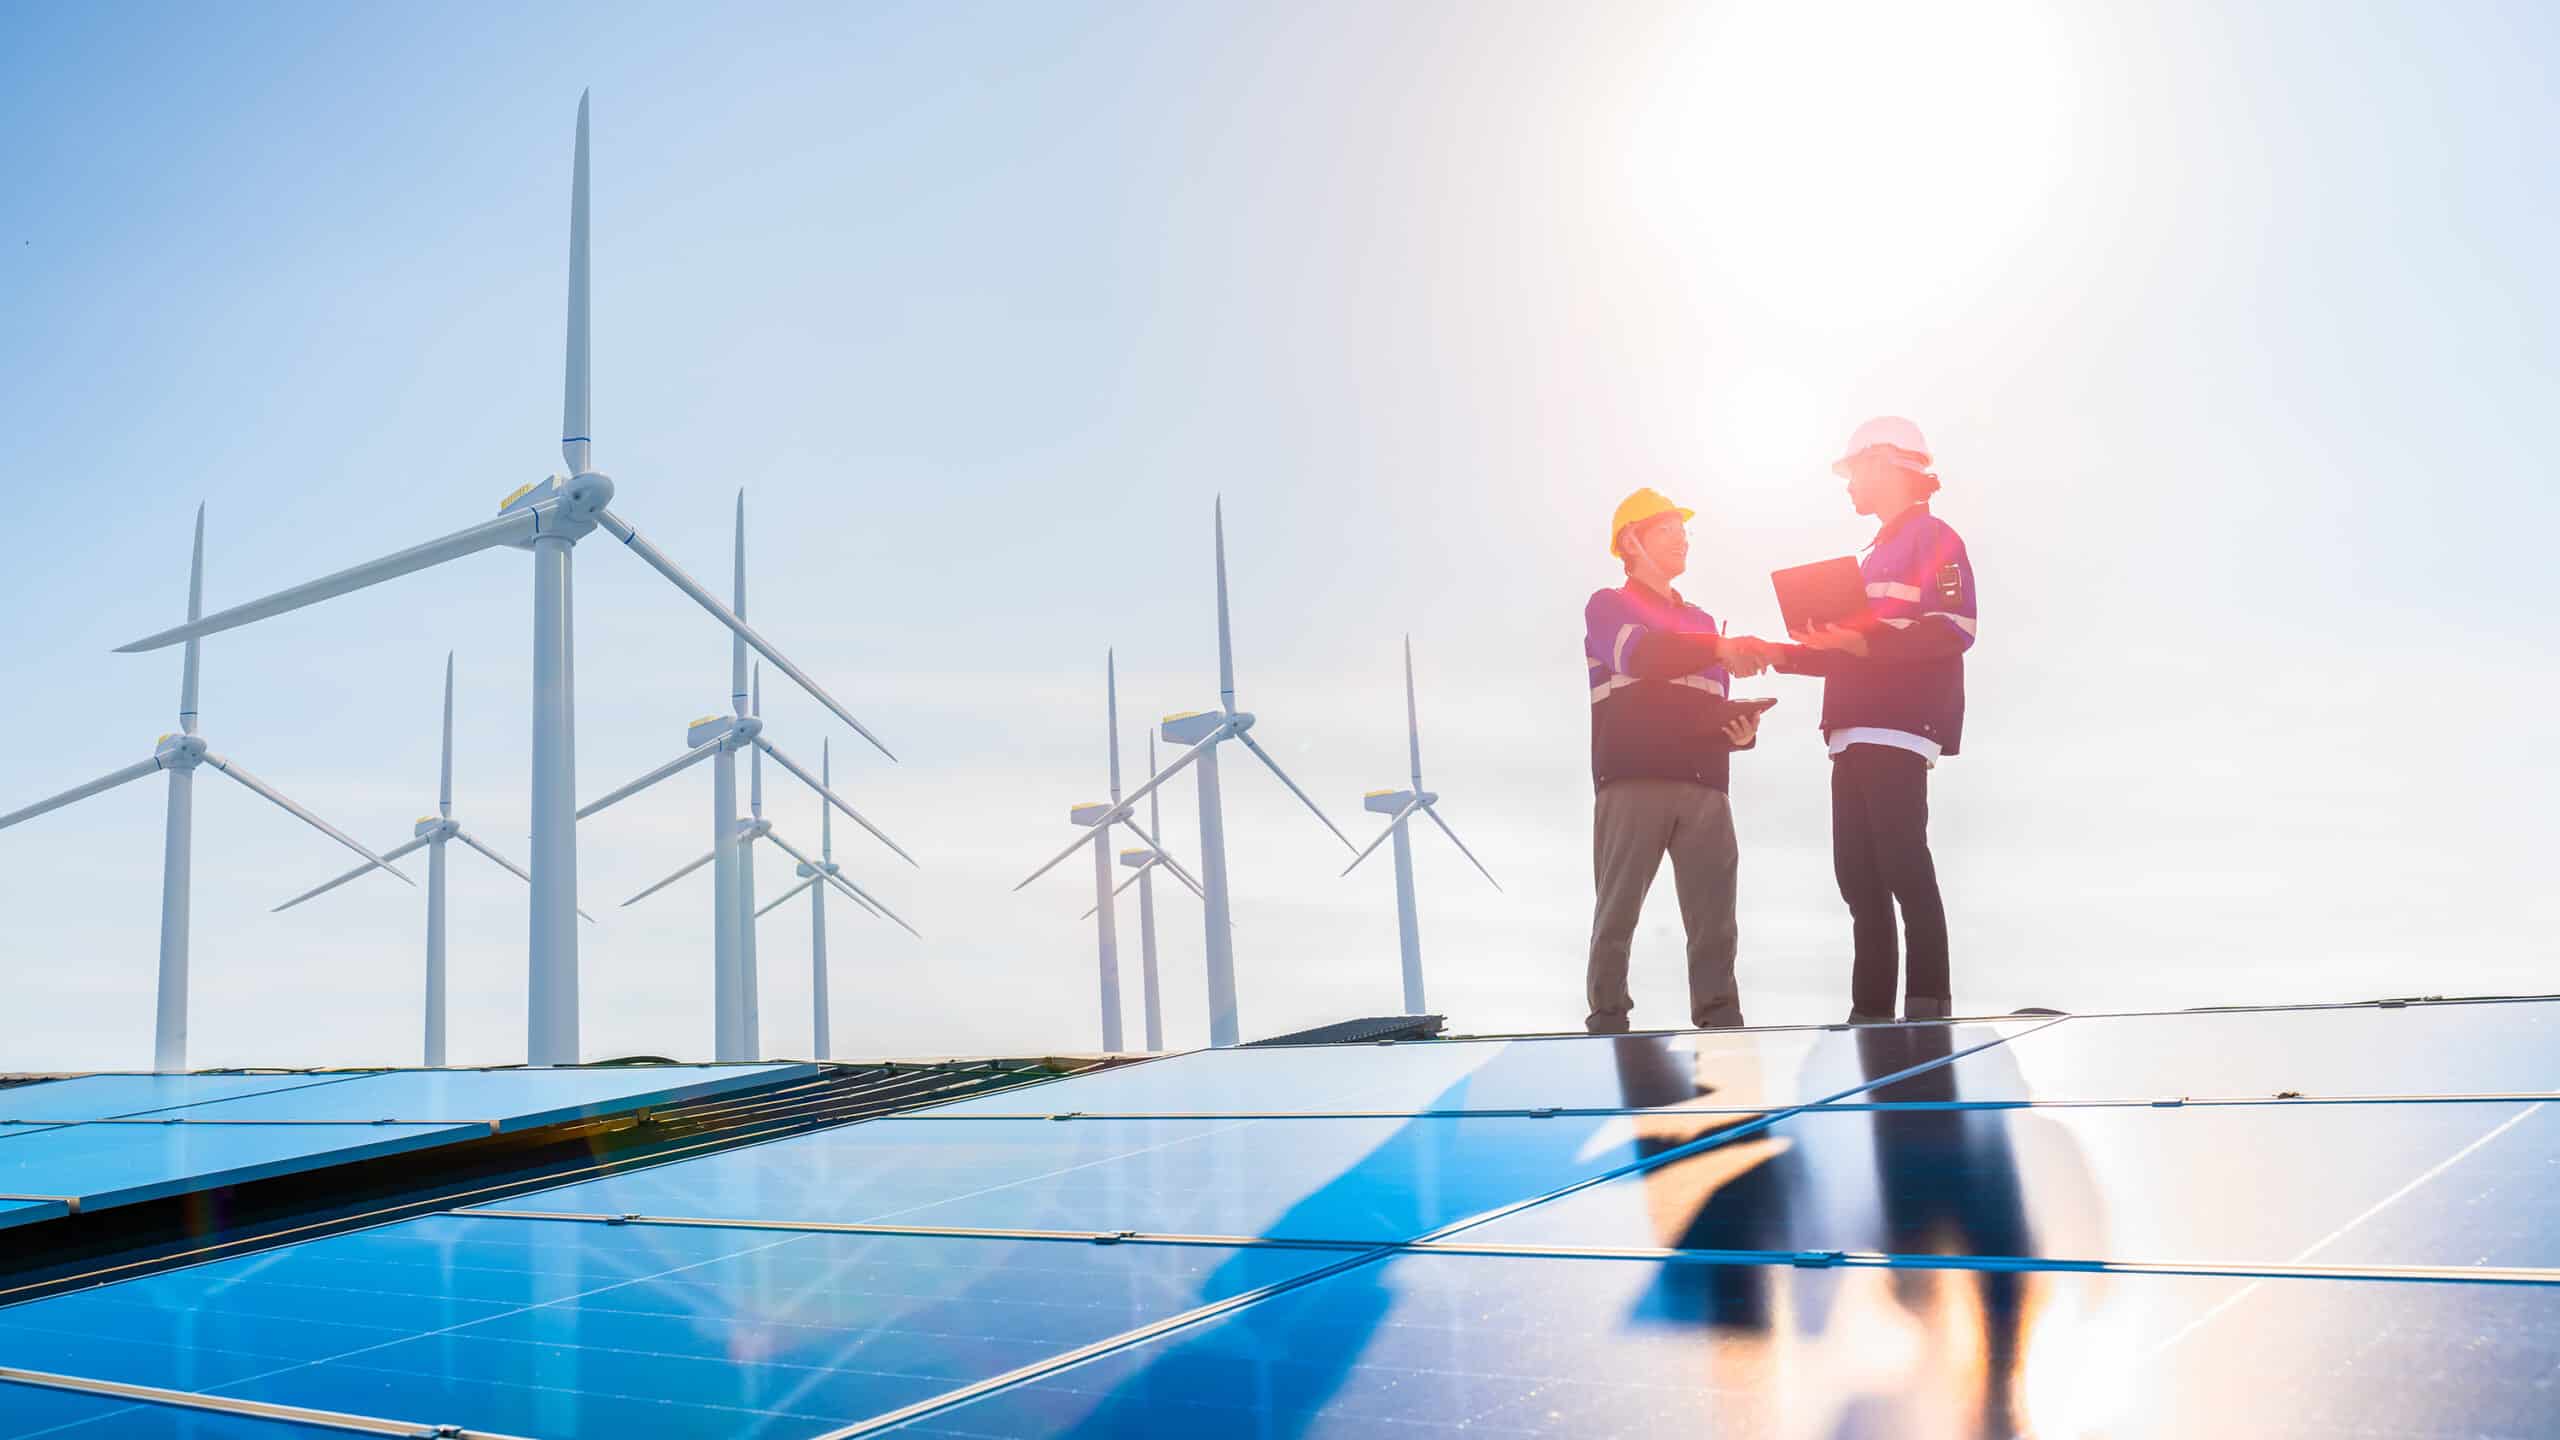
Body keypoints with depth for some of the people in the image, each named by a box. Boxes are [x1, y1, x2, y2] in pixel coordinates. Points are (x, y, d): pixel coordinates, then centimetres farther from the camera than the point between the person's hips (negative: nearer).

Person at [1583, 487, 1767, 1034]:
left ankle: (1721, 1022, 1)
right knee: (1617, 911, -5)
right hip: (1632, 781, -5)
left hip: (1704, 786, 5)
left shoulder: (1700, 620, 27)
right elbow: (1639, 654, -13)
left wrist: (1740, 732, 2)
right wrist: (1719, 649, -23)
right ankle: (1607, 1021, 0)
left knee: (1714, 917, -2)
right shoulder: (1607, 606, 9)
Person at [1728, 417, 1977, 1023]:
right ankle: (1871, 1012, 6)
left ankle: (1928, 1007, -11)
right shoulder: (1879, 552, 27)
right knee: (1859, 878, 4)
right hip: (1856, 737, 9)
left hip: (1896, 732, -9)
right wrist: (1782, 654, 19)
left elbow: (1954, 631, -14)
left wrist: (1866, 642, -22)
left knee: (1905, 870, -13)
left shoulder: (1933, 537, -1)